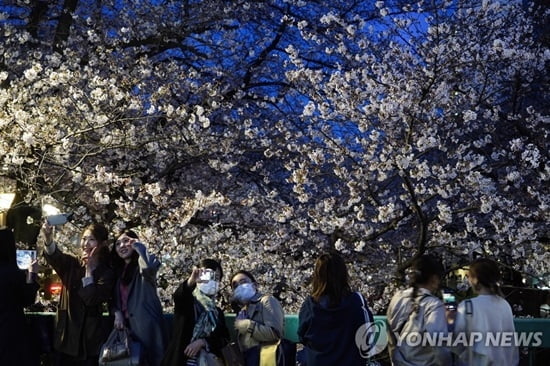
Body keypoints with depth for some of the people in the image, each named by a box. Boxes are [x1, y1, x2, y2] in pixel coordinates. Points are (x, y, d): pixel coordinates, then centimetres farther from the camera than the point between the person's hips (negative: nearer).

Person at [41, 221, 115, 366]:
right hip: (66, 335, 2)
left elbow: (91, 300, -15)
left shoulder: (107, 273, -2)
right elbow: (54, 256, -18)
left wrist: (89, 269, -14)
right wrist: (48, 238, -38)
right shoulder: (71, 264, 6)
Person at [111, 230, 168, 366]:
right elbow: (115, 298, 18)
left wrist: (138, 246, -13)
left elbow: (150, 266, -28)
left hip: (146, 323, -7)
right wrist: (117, 313, -2)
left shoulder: (142, 265, -3)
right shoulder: (118, 271, 19)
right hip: (126, 325, 7)